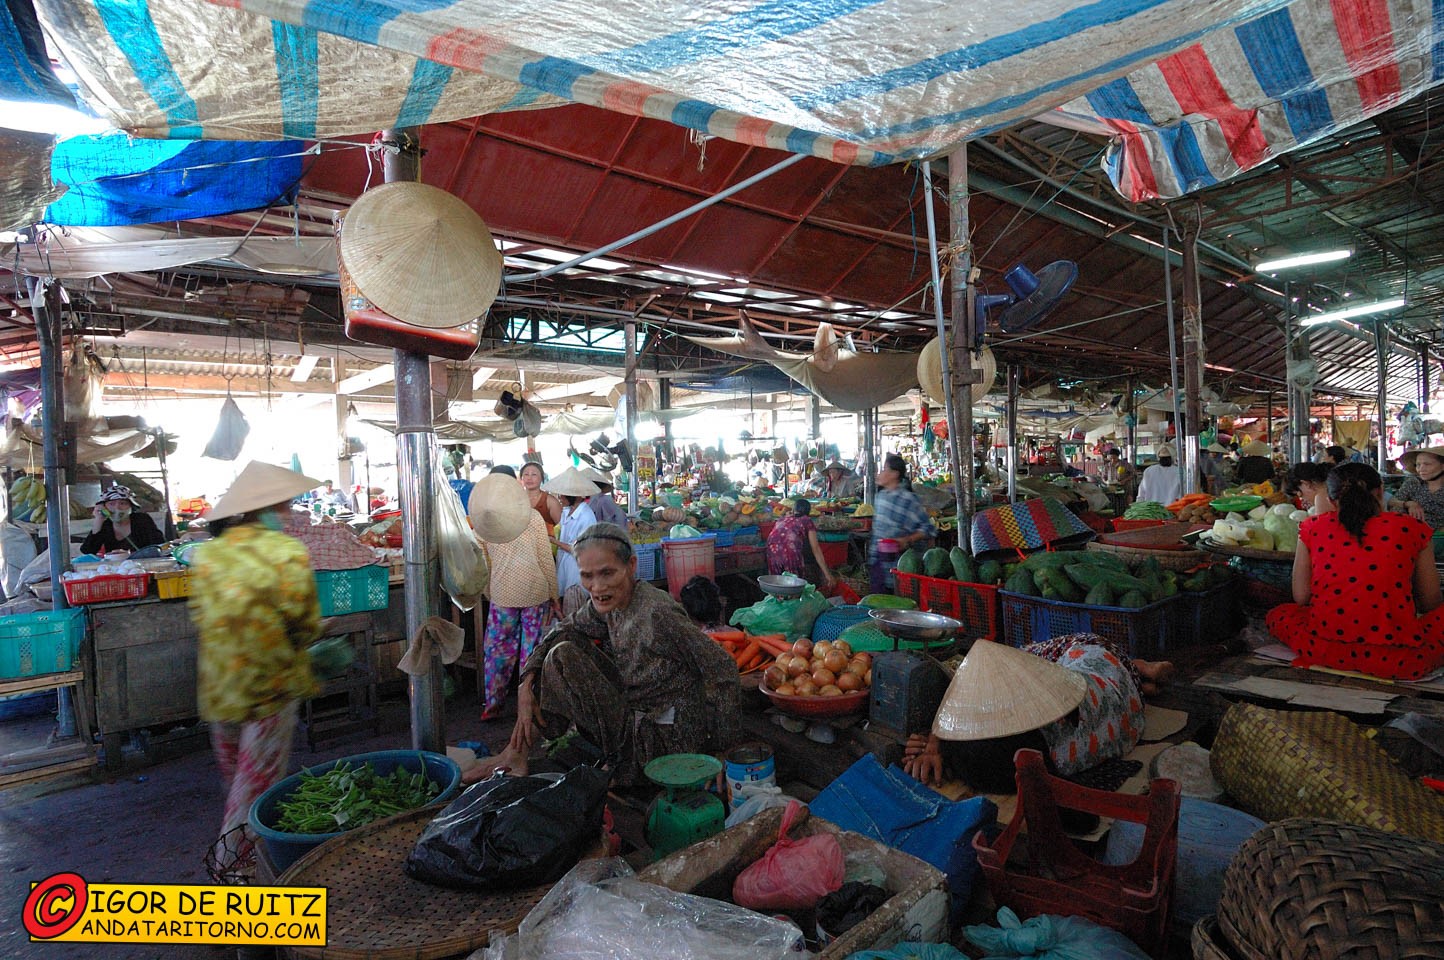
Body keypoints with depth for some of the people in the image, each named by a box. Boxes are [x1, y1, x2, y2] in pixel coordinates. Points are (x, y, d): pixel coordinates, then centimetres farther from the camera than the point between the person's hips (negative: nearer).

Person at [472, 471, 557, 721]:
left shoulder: (481, 522, 1)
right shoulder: (532, 517, -6)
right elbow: (546, 559, -6)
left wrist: (489, 595, 18)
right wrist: (554, 595, 2)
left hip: (502, 594, 2)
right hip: (535, 592, -2)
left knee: (497, 648, 12)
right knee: (532, 649, 7)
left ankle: (492, 704, 18)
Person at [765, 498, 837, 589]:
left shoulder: (782, 520, 31)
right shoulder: (807, 521, 21)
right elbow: (815, 549, 15)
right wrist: (827, 574, 14)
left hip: (773, 549, 4)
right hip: (790, 550, -3)